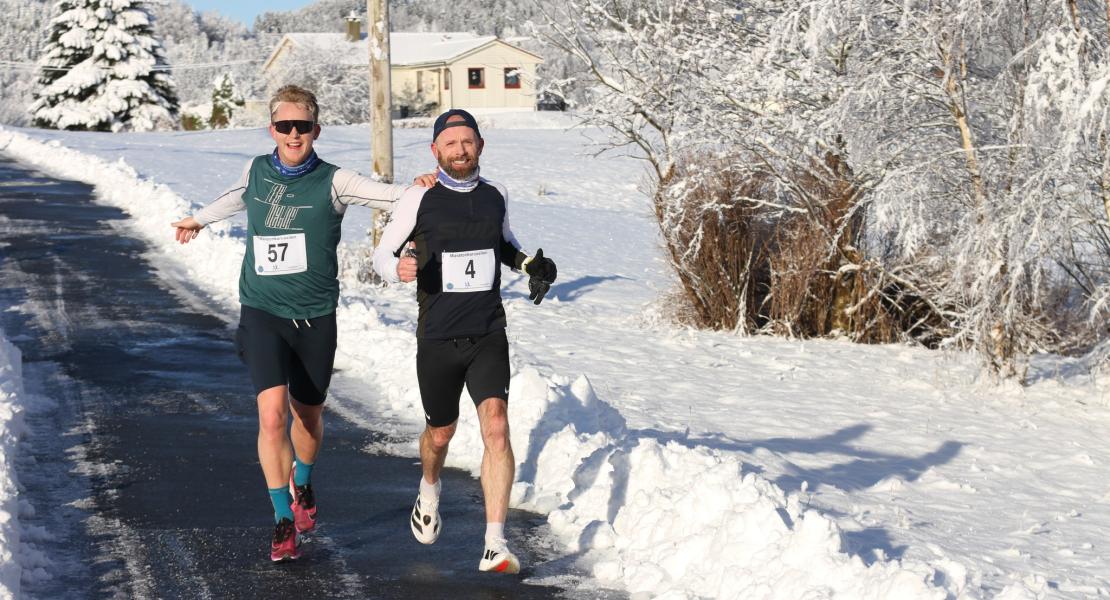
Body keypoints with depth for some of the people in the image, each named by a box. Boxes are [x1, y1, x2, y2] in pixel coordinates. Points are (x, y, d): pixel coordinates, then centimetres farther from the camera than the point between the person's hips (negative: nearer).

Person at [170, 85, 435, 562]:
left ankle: (302, 485, 47)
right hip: (263, 313, 0)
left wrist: (421, 188, -38)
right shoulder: (256, 171, 4)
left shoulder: (332, 182, -6)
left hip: (315, 316, 0)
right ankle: (284, 520, -4)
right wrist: (199, 220, 44)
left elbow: (390, 195, -16)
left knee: (308, 415, 15)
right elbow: (236, 198, 27)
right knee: (272, 414, -17)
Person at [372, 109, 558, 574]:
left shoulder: (496, 196, 5)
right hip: (437, 339, -1)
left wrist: (531, 264, 6)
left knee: (496, 425, -18)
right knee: (440, 434, 14)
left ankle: (495, 545, -18)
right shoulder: (418, 200, -5)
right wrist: (398, 267, -22)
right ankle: (429, 491, 50)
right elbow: (381, 255, 2)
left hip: (488, 335, 1)